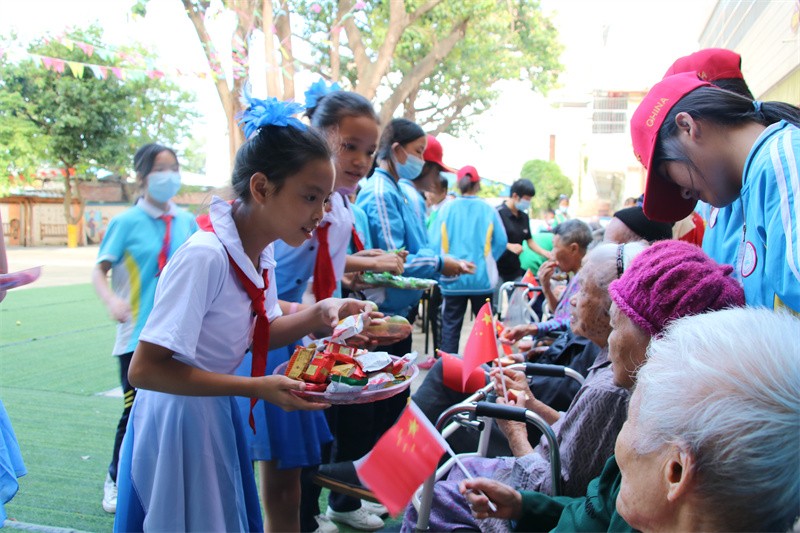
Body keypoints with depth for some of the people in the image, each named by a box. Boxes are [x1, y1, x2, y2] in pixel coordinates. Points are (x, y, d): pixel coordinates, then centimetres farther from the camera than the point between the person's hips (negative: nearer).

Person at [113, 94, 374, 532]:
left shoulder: (261, 251, -3)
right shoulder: (205, 256, -28)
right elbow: (144, 369, -27)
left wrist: (319, 314, -9)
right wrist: (256, 388, -30)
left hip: (218, 413, 8)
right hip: (179, 419, -8)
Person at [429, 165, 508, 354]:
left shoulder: (447, 208, -4)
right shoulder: (488, 210, -3)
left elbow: (434, 243, -7)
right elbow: (501, 241, -3)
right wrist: (487, 260, 12)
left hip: (453, 279, 0)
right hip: (482, 279, 1)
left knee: (450, 326, 7)